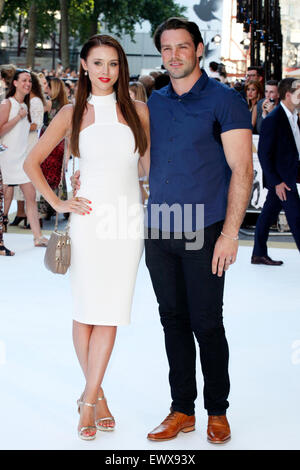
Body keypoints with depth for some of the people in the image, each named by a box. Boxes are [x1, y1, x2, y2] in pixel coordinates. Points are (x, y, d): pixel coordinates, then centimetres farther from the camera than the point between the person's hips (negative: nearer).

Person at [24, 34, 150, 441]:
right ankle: (98, 397, 14)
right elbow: (32, 162, 10)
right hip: (89, 219, -1)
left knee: (109, 314, -2)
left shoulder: (138, 111, 8)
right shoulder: (73, 113, 5)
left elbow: (149, 166, 15)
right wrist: (58, 203, 2)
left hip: (129, 219, 1)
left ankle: (88, 400, 4)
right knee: (86, 311, 0)